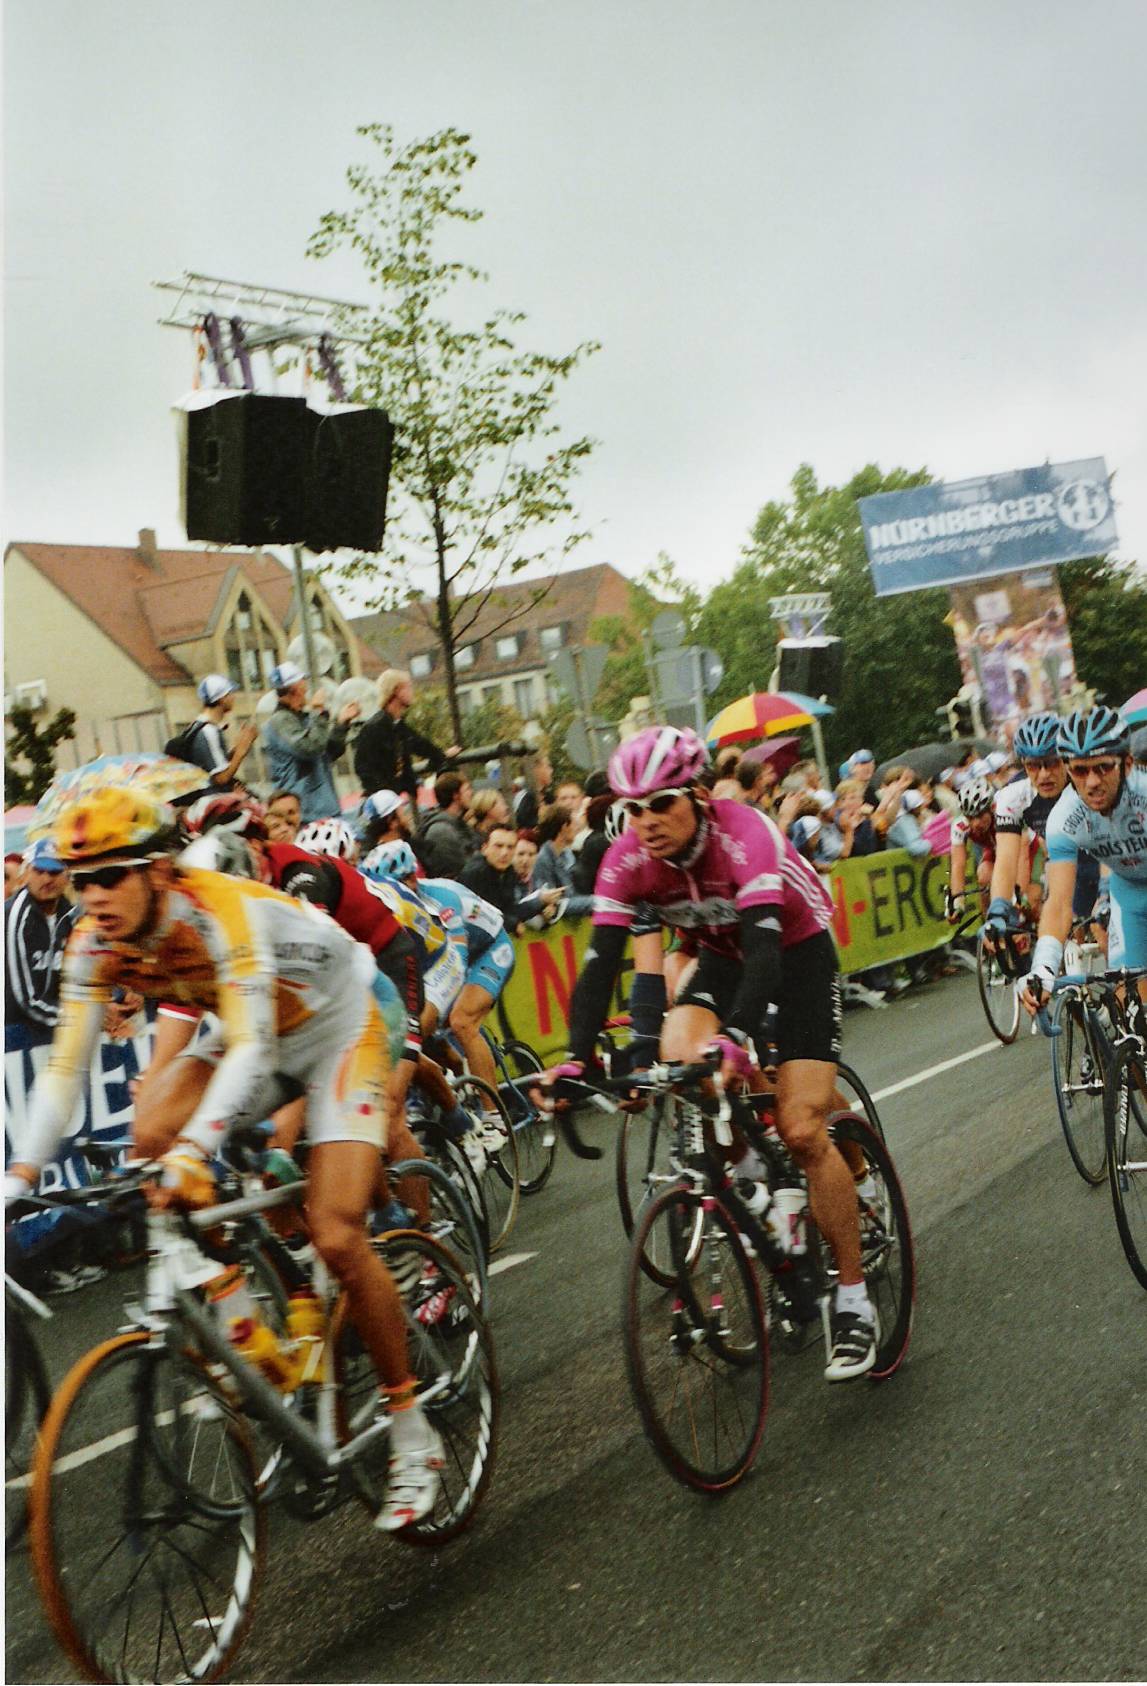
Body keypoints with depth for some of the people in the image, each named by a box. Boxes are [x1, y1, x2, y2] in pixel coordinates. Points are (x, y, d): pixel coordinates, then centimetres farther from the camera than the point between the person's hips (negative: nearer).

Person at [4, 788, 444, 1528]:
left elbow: (250, 1048, -45)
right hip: (259, 1044, 7)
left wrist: (193, 1149, -58)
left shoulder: (221, 913, -35)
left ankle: (414, 1437, -2)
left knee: (338, 1238, -18)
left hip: (340, 1035, -7)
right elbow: (66, 1065, -16)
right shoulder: (98, 943, -16)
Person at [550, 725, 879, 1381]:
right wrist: (577, 1060, -37)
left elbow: (764, 948, -44)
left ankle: (854, 1302, 0)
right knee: (676, 1063, -27)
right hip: (723, 956, 5)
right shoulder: (628, 860, -19)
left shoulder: (743, 834, -33)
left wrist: (736, 1038, -59)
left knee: (802, 1132, -14)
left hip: (799, 949, -4)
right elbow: (601, 965, -23)